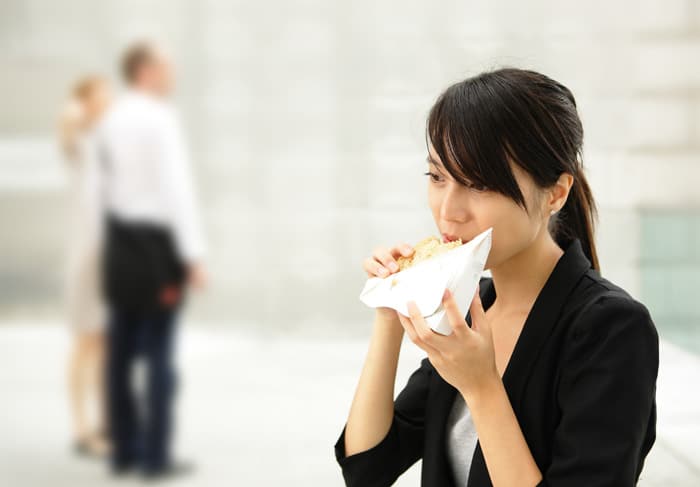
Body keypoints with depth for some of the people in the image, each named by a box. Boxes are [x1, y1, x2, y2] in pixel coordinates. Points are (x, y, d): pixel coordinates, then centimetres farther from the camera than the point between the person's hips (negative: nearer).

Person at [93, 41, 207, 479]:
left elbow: (108, 185, 12)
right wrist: (194, 256, -18)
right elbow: (176, 189, -19)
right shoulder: (160, 118, -14)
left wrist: (115, 237, 17)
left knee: (123, 353, 10)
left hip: (120, 243, 8)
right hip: (157, 245, -8)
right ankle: (155, 457, 1)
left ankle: (124, 450, 16)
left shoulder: (112, 120, 10)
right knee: (160, 356, -2)